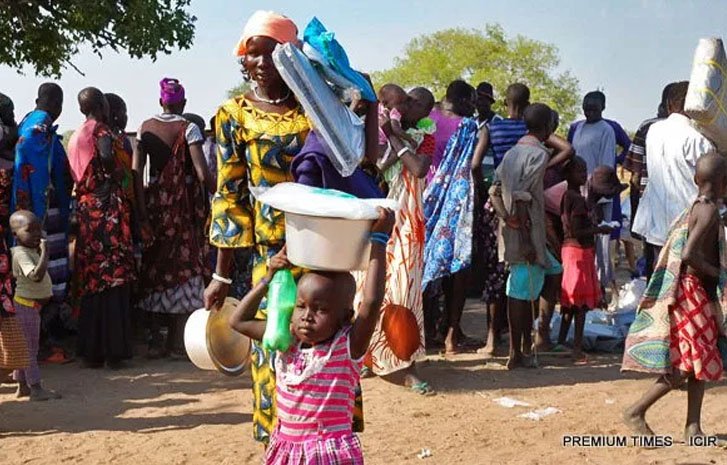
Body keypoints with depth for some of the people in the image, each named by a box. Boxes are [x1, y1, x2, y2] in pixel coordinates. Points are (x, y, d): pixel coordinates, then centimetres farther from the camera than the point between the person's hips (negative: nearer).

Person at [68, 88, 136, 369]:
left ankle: (92, 351, 12)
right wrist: (118, 174, -9)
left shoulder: (76, 137, 15)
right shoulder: (102, 131, -6)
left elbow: (75, 177, 15)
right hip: (109, 209, -7)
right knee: (113, 281, -4)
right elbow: (107, 157, -26)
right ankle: (113, 351, -3)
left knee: (91, 281, 9)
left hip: (85, 210, 7)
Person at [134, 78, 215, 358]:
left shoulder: (145, 128, 4)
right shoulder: (188, 129, -7)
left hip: (155, 200, 4)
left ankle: (156, 340, 14)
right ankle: (176, 342, 6)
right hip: (184, 202, -4)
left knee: (156, 264, 12)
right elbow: (202, 174, -16)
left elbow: (136, 171, -3)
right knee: (184, 263, 5)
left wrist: (141, 210, -1)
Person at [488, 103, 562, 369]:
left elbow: (495, 192, 9)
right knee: (521, 291, -3)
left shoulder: (511, 153, 14)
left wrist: (508, 218, 3)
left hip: (510, 230, 9)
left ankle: (526, 344, 21)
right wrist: (526, 239, -20)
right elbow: (522, 197, -20)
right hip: (527, 232, -9)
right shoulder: (538, 154, -12)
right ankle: (517, 354, 3)